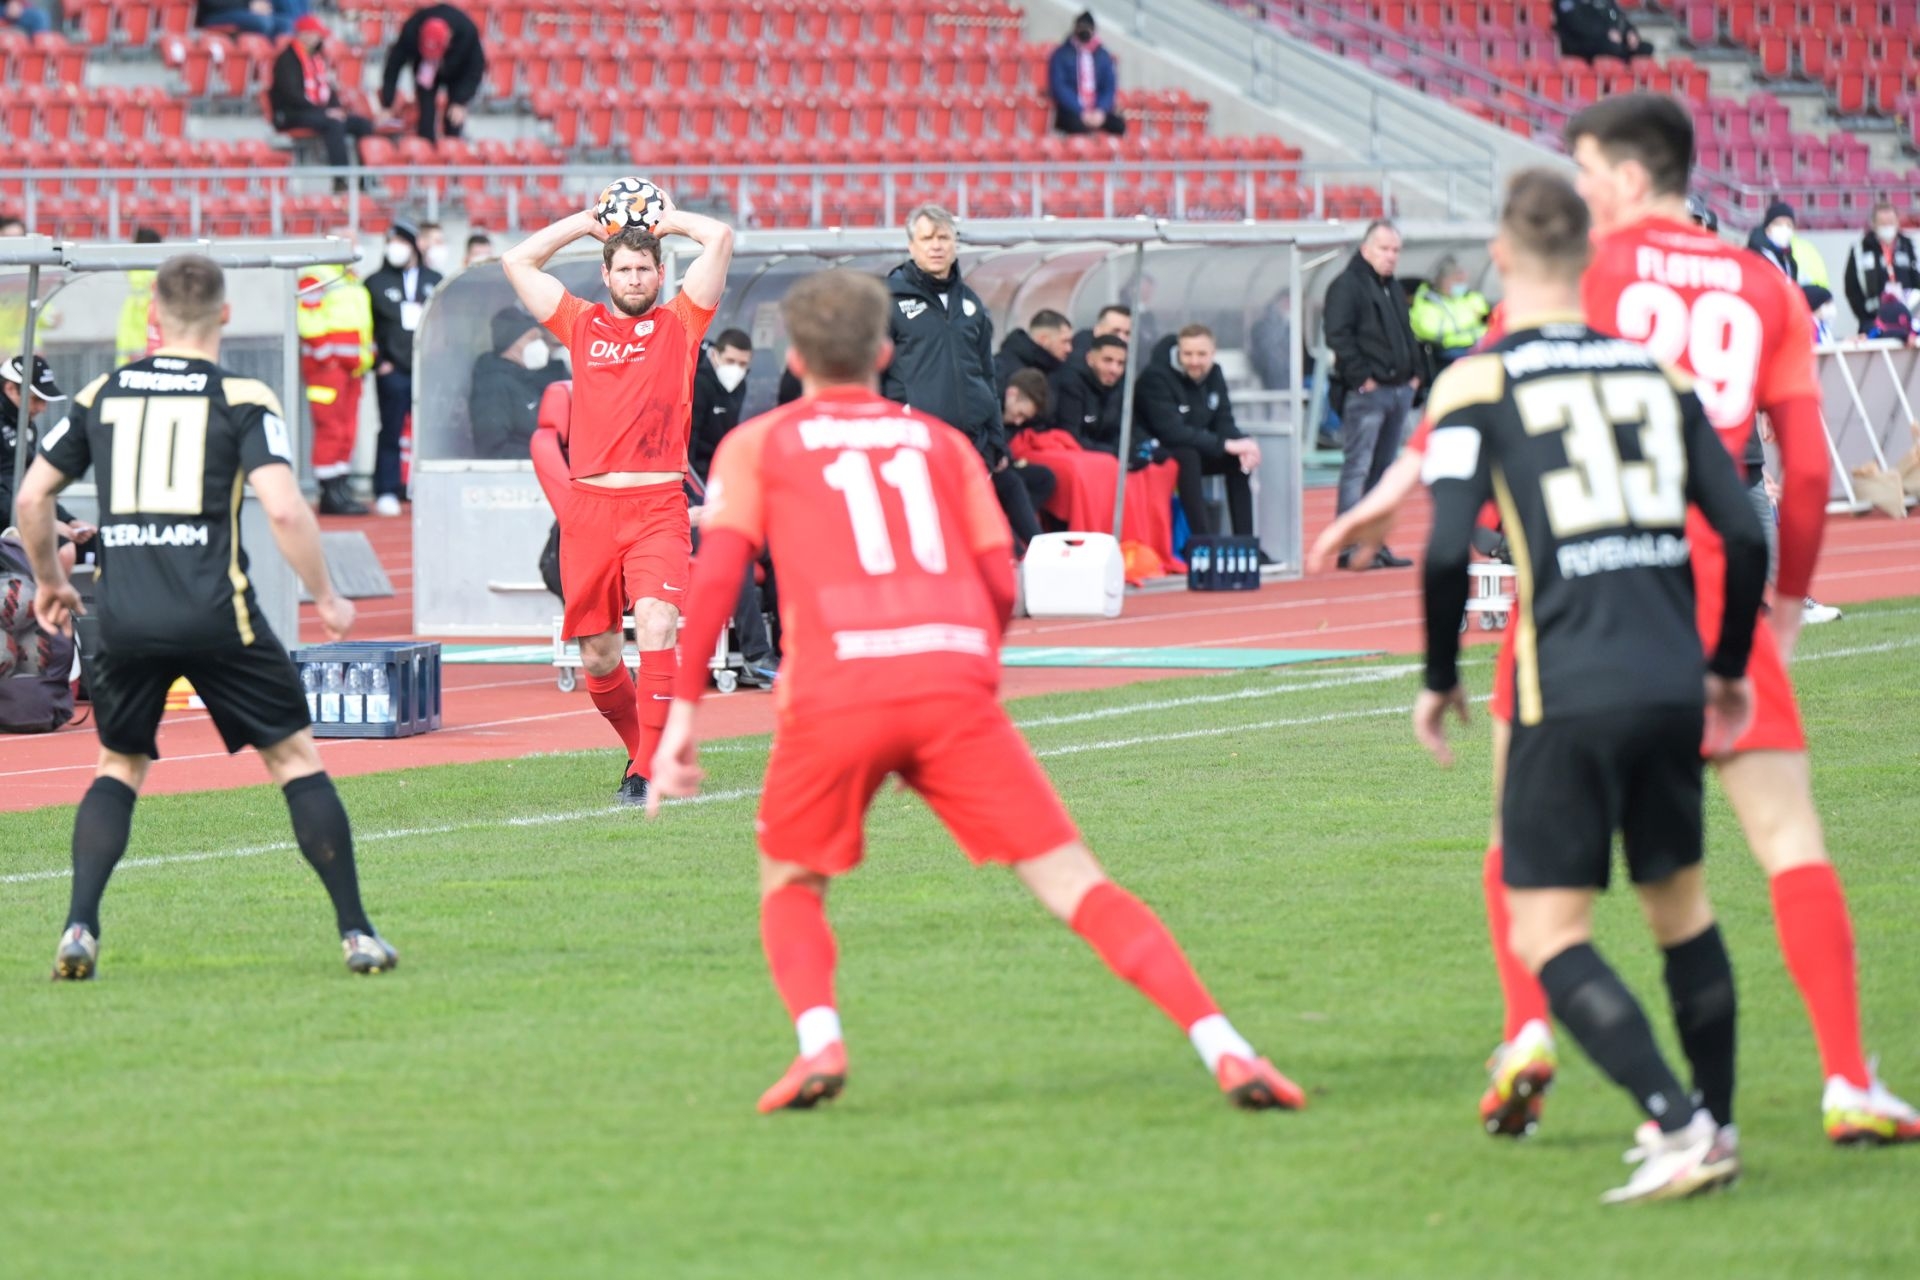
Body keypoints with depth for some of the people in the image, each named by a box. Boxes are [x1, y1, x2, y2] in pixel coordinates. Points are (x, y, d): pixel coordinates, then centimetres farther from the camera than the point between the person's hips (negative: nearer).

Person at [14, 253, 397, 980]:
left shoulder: (101, 395, 10)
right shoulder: (242, 400, -1)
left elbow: (31, 497, 14)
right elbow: (283, 509, -12)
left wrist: (49, 580, 30)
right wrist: (326, 599, 0)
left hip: (125, 618, 3)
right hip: (215, 614, -3)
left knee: (119, 767, 20)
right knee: (296, 757, 8)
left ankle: (79, 928, 3)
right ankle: (356, 933, 5)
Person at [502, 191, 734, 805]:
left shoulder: (678, 322, 8)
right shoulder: (582, 324, 15)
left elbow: (720, 239, 2)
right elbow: (517, 261, 17)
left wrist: (668, 220, 17)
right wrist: (588, 222, 20)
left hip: (658, 506, -3)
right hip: (589, 506, 3)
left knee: (657, 621, -22)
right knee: (597, 656, 5)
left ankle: (650, 768, -21)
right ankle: (642, 747, 28)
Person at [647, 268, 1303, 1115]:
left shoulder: (758, 445, 18)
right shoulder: (939, 441, 24)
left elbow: (717, 571, 3)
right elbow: (1002, 584, 16)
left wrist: (683, 710, 3)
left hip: (834, 693, -1)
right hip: (954, 682, 1)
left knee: (790, 887, 20)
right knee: (1072, 881, 1)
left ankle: (819, 1039, -8)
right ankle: (1224, 1049, -14)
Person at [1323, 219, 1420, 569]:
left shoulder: (1394, 289, 20)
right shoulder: (1347, 285, -7)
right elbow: (1338, 336, -15)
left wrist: (1414, 372, 16)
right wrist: (1360, 377, -18)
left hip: (1399, 391, 9)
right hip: (1366, 393, -9)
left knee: (1383, 470, 11)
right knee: (1358, 468, -10)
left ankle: (1376, 544, 16)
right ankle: (1350, 549, -11)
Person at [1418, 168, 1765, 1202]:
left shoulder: (1479, 383, -2)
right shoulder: (1657, 370, 11)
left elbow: (1448, 549, -11)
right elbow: (1745, 536, 8)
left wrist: (1440, 679, 3)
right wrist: (1729, 668, 22)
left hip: (1568, 689, -5)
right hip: (1671, 681, 5)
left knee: (1546, 930, -3)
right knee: (1679, 902, 21)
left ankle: (1679, 1127, -17)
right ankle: (1712, 1124, 29)